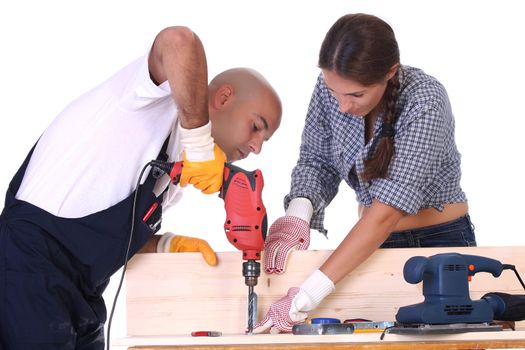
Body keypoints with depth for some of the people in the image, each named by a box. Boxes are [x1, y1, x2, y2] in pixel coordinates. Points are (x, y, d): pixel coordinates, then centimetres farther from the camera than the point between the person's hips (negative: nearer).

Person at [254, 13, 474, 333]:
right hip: (374, 241, 4)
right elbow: (316, 160, 0)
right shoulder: (330, 87, -14)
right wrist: (298, 213, -25)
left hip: (440, 239, -4)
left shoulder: (425, 103, -29)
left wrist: (306, 297, -40)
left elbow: (387, 211, -35)